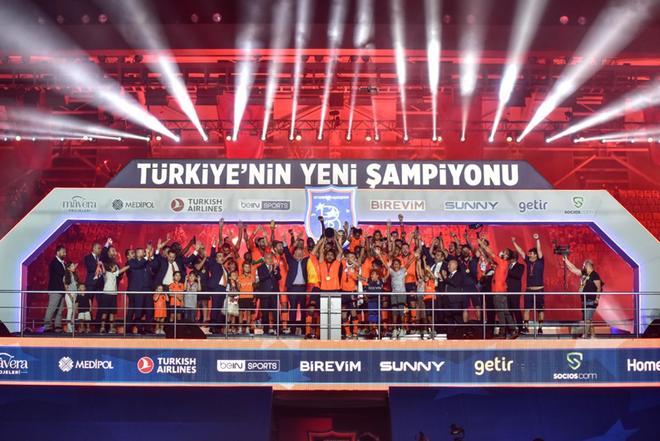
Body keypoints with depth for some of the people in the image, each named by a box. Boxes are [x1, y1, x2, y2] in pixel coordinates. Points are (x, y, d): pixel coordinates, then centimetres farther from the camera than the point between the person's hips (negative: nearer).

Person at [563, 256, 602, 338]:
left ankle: (584, 336, -13)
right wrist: (566, 260, 15)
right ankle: (593, 335, 20)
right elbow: (573, 269, 17)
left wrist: (597, 298, -15)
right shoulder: (584, 273, 12)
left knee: (587, 319, -12)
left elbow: (599, 288, -14)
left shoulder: (594, 275, -12)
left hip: (591, 301, -9)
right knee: (588, 319, 13)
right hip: (585, 301, 9)